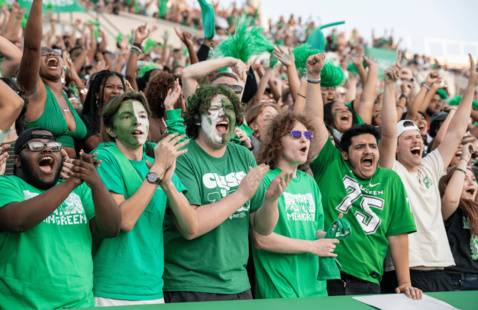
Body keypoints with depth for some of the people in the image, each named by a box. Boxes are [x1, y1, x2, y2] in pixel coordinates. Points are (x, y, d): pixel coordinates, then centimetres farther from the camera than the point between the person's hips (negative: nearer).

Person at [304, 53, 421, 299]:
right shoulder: (331, 165, 4)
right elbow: (315, 118, -1)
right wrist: (314, 76, -6)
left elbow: (398, 235, 7)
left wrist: (405, 284, 4)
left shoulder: (390, 180, 8)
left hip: (367, 283, 2)